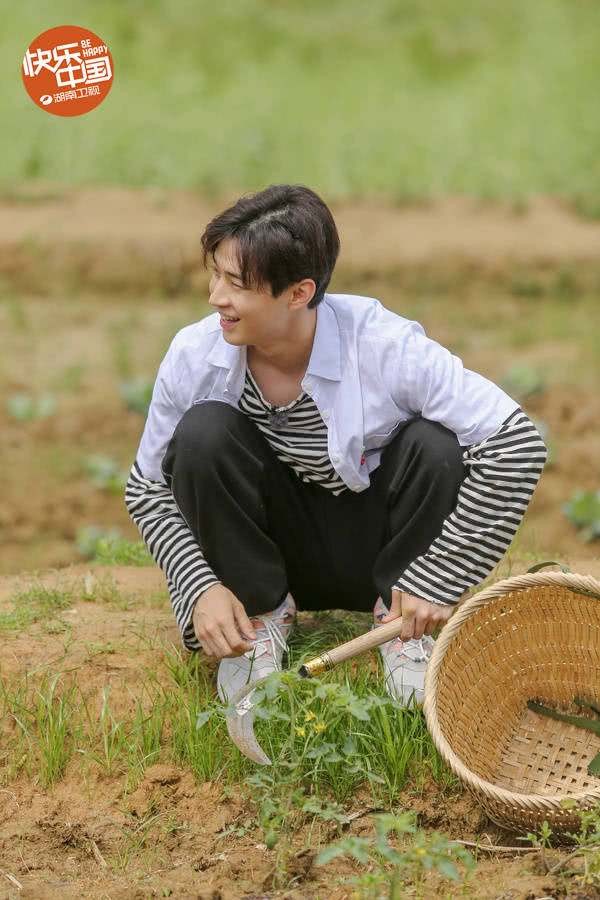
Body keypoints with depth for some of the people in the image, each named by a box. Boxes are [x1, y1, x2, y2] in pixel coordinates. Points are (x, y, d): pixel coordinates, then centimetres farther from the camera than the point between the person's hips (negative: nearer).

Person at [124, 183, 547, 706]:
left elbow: (518, 444, -26)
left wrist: (435, 583, -25)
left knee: (437, 445, -30)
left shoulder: (384, 346, -26)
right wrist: (201, 588, -22)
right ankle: (261, 610, -4)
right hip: (279, 550, 1)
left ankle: (403, 621, -5)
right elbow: (148, 490, -4)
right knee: (204, 432, -26)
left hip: (377, 547, -1)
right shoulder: (195, 354, -18)